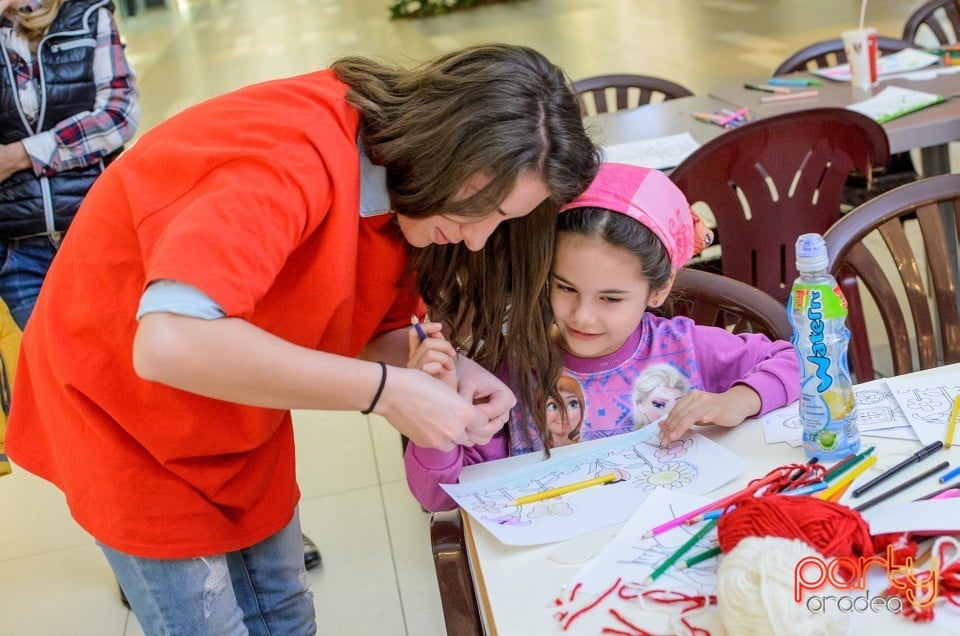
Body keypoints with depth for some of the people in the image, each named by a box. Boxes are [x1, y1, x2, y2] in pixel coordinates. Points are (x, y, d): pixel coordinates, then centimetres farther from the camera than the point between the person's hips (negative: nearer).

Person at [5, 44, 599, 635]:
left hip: (239, 419, 7)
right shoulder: (293, 155, -35)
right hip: (124, 403, -7)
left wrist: (443, 368, -24)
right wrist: (387, 390, -38)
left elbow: (375, 332, -3)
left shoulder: (408, 186, -8)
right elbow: (171, 343, -45)